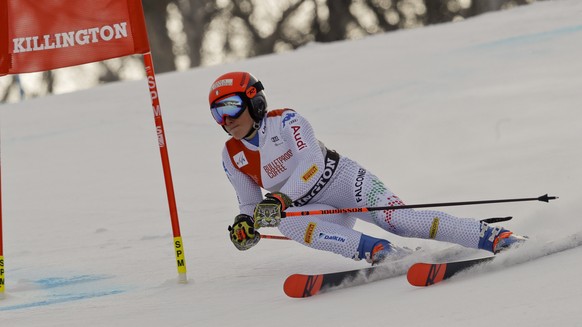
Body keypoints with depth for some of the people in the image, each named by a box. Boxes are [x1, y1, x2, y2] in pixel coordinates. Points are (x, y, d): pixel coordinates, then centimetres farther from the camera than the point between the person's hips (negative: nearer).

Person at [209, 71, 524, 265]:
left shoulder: (285, 121, -12)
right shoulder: (231, 157, 4)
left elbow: (312, 163, -23)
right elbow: (250, 204, 11)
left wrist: (281, 199, -36)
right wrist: (245, 223, -12)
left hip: (343, 179, -4)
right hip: (313, 209, 5)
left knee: (396, 219, -26)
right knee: (288, 224, -30)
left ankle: (494, 237, -26)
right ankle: (378, 252, -36)